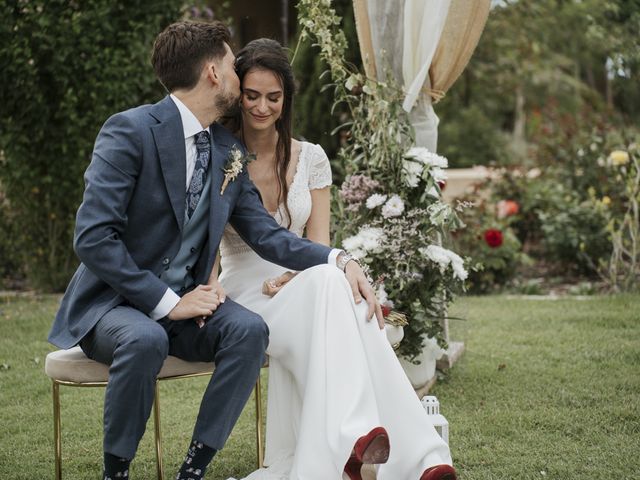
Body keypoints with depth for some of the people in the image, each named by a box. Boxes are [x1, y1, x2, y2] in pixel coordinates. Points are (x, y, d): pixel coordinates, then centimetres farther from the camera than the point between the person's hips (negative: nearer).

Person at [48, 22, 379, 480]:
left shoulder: (229, 150, 7)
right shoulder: (130, 131, -15)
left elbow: (265, 232, 5)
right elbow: (93, 236, -21)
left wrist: (338, 260, -11)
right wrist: (166, 303, -21)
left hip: (183, 302, 6)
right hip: (112, 303, -5)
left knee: (250, 329, -23)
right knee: (146, 339, -37)